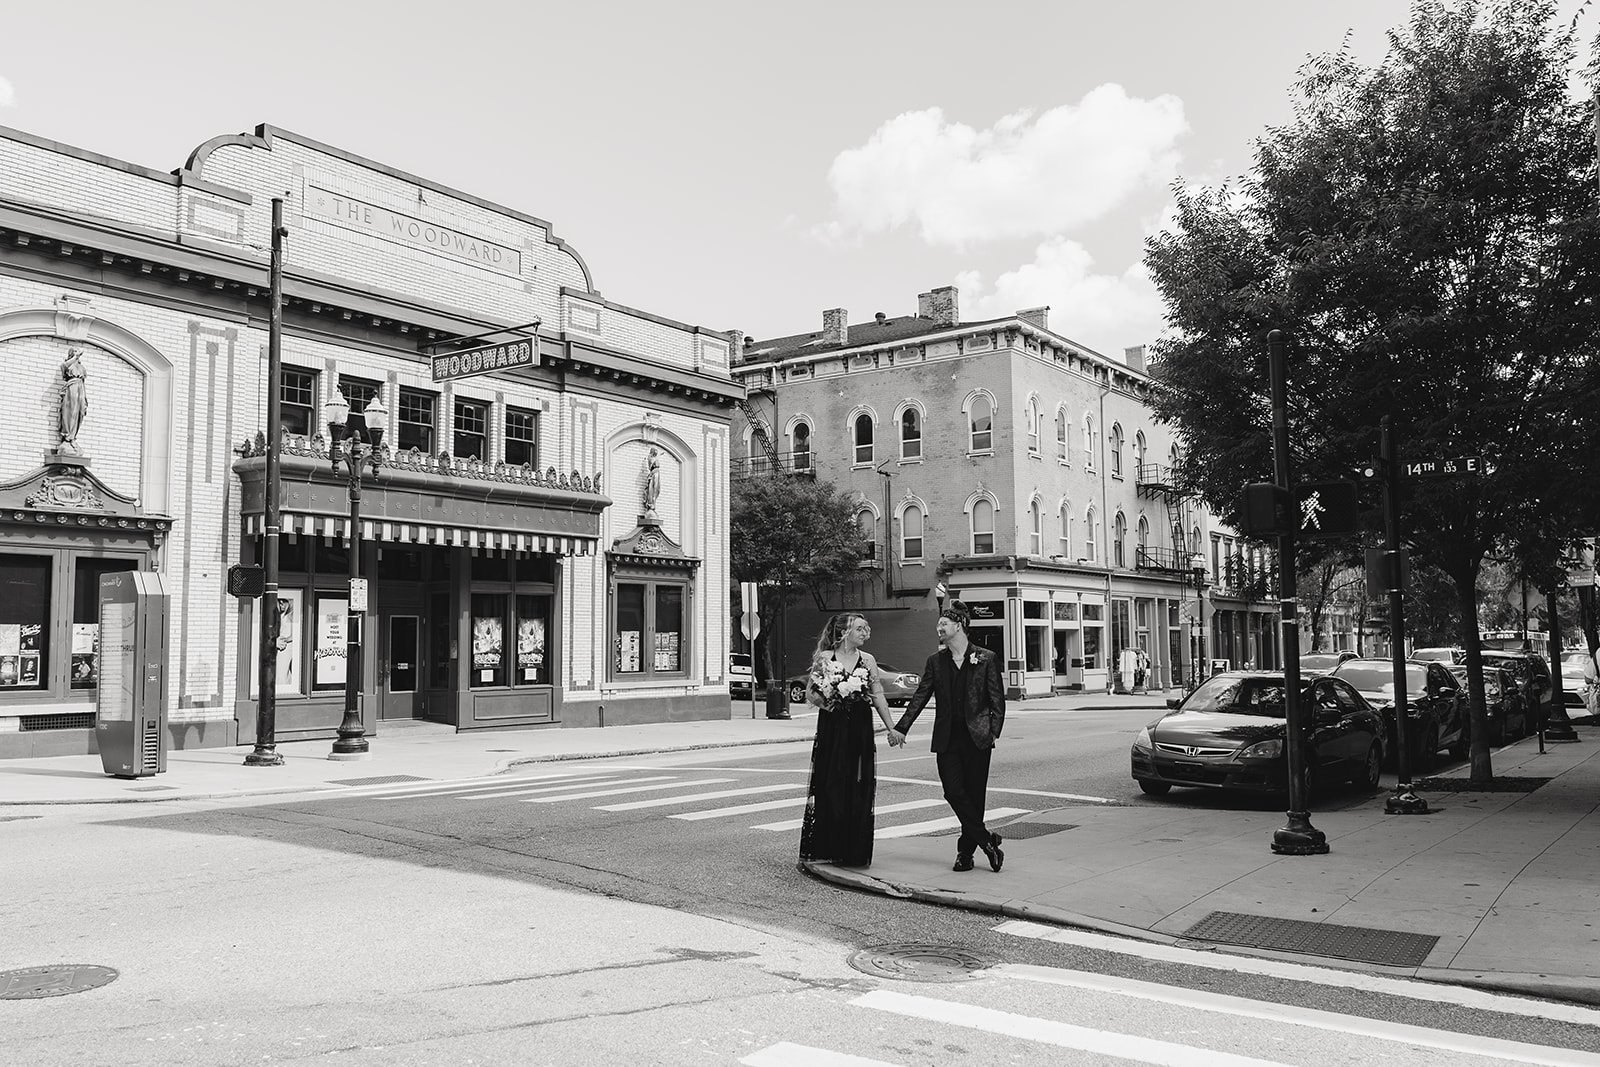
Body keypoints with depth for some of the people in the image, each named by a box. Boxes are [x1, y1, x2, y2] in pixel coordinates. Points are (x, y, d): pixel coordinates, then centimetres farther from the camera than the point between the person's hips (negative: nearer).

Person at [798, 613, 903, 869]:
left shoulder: (867, 660, 7)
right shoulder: (824, 658, 1)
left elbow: (878, 697, 6)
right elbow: (810, 693, 5)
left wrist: (891, 728, 3)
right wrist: (827, 703, -12)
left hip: (860, 730, 2)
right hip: (831, 729, -2)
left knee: (858, 789, 1)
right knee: (830, 787, -1)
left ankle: (854, 852, 10)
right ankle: (827, 848, 9)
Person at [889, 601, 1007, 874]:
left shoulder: (986, 659, 0)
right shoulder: (936, 661, 9)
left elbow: (998, 700, 1)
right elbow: (920, 696, 7)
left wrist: (994, 733, -8)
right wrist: (901, 727, -2)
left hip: (977, 737, -3)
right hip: (947, 738, 3)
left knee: (974, 794, 2)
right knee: (954, 792, -9)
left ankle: (966, 851, 14)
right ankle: (987, 841, 3)